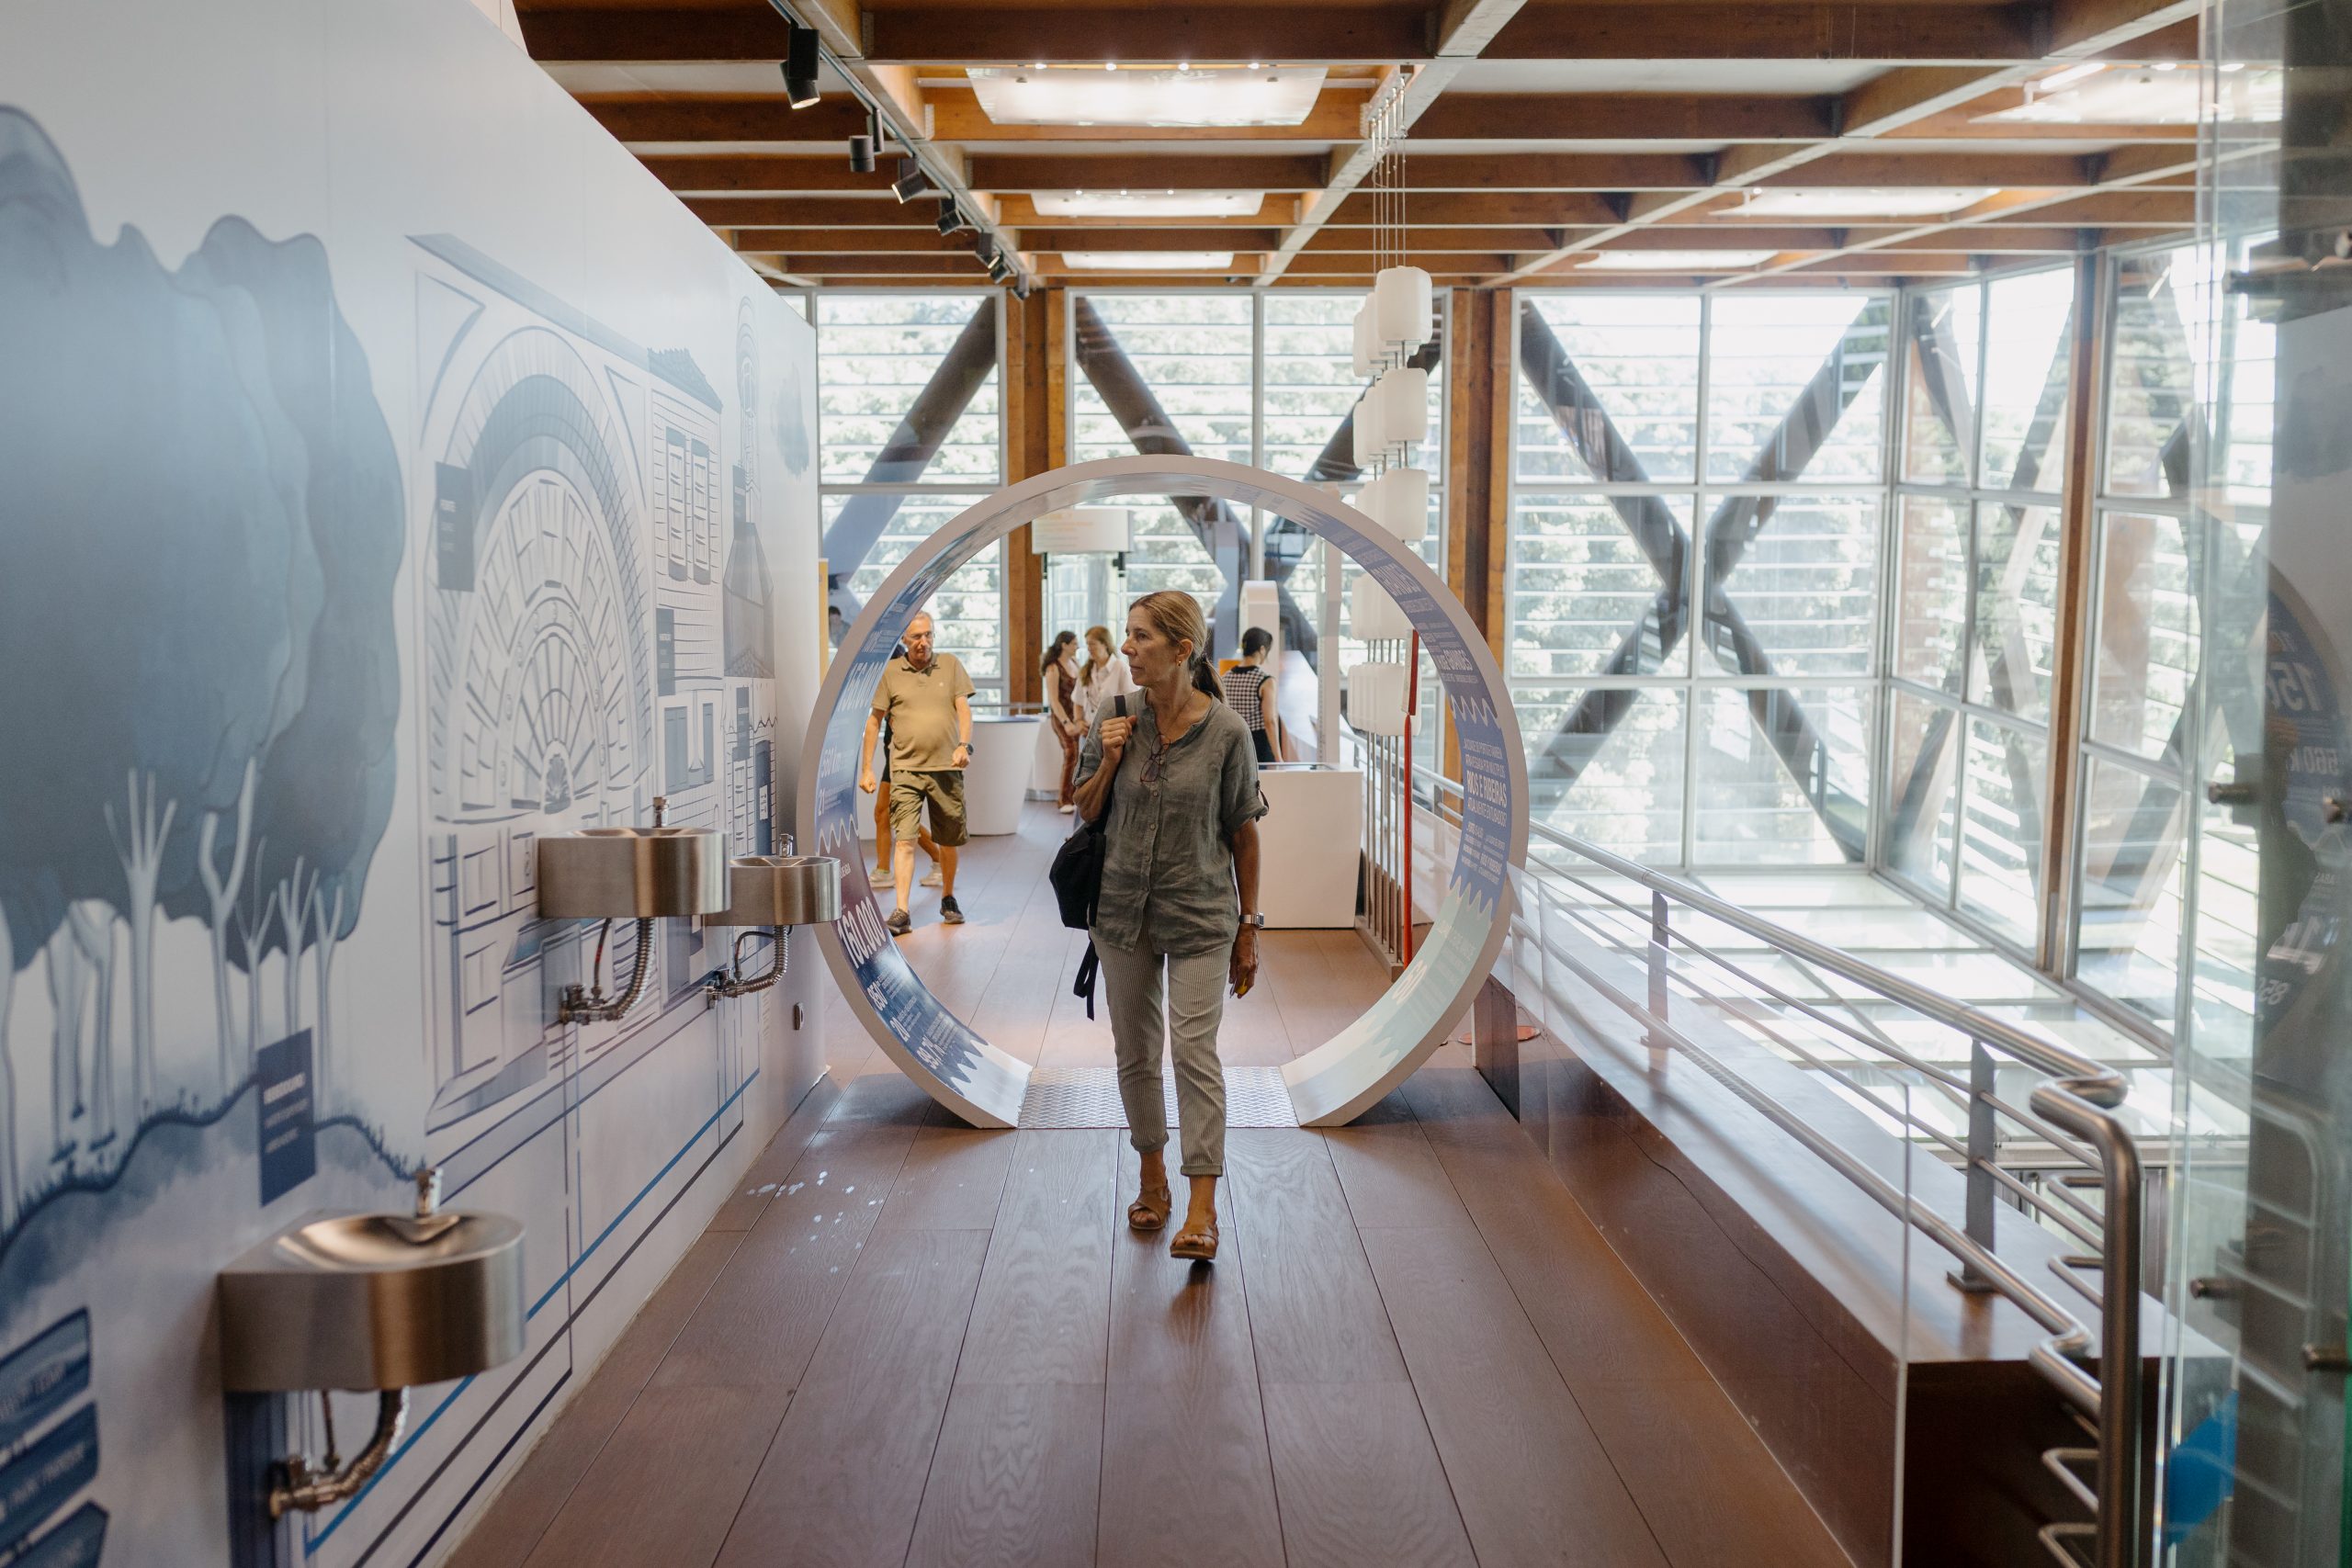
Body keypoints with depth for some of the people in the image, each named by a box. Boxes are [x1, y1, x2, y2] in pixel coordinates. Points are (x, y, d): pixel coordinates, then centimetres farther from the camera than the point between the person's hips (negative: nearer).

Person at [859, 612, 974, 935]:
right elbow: (874, 720, 9)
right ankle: (901, 911, -15)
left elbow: (963, 708, 2)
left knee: (949, 841, 11)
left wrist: (963, 744, -16)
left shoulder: (951, 665, 8)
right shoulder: (890, 672, 5)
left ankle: (948, 899, 31)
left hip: (947, 767, 1)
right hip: (906, 769, -1)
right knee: (904, 839, -12)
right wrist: (867, 769, 6)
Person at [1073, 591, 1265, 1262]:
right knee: (1135, 1050, 11)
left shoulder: (1226, 732, -9)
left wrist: (1248, 928, -1)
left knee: (1194, 1049, -11)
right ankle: (1153, 1178, 28)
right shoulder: (1115, 718, -2)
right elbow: (1085, 813, 8)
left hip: (1199, 916, -3)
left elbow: (1243, 833, -2)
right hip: (1124, 909, 4)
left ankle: (1202, 1207, -9)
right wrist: (1107, 761, -12)